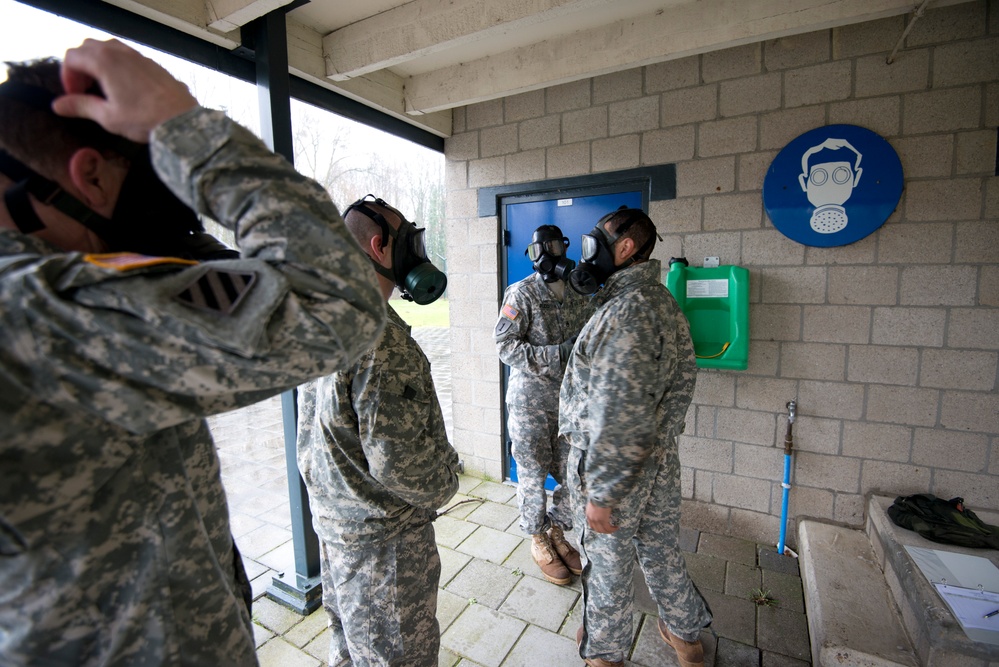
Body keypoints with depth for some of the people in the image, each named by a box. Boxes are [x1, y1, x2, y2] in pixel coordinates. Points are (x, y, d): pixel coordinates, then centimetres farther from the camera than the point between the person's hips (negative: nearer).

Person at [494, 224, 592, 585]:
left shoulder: (579, 294, 7)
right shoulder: (521, 294, -10)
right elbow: (504, 345, -16)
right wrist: (557, 354, -24)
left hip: (570, 399, 6)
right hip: (531, 401, -5)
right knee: (533, 475, 8)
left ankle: (557, 532, 36)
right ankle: (538, 541, 31)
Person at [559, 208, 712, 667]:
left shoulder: (625, 310, -25)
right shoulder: (664, 302, 5)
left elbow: (618, 416, -27)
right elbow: (682, 383, 12)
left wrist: (599, 494, -20)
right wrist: (663, 436, 20)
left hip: (615, 464, -8)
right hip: (660, 458, 8)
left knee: (608, 562, 15)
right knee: (660, 549, 26)